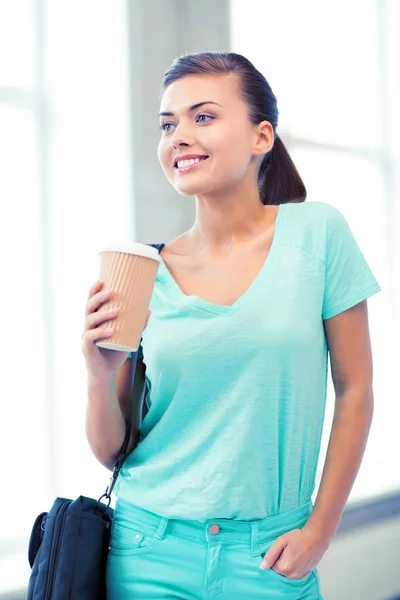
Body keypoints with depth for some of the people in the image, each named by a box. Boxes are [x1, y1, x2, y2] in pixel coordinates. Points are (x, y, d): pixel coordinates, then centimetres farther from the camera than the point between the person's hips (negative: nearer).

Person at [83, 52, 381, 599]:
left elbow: (355, 390, -1)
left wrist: (321, 529, -4)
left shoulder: (316, 232, -6)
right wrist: (101, 374, -16)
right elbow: (110, 452, 3)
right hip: (152, 552, 1)